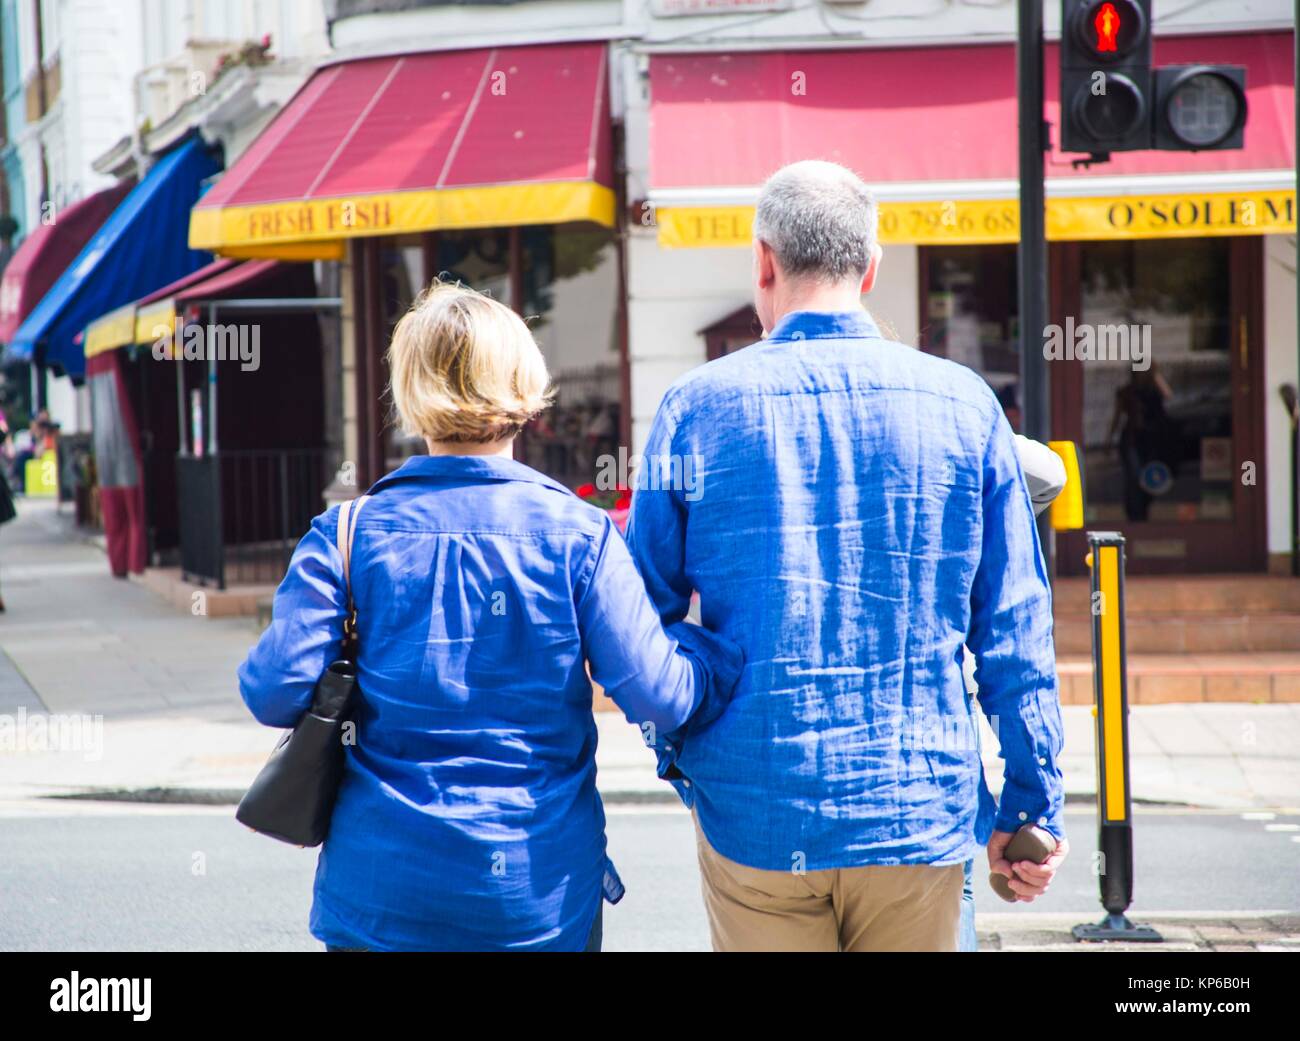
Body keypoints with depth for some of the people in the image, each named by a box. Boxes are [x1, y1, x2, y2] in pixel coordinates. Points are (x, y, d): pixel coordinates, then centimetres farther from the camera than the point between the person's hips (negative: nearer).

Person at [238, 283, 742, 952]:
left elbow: (275, 692, -10)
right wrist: (717, 645, 9)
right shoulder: (578, 534, -7)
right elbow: (661, 696, -11)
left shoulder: (347, 534, -5)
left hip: (382, 895, 1)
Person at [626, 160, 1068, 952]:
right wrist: (1035, 805, 9)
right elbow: (1014, 627, 1)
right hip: (920, 814, 1)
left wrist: (675, 750, 20)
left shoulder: (699, 406, -2)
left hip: (754, 821, -1)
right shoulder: (963, 404, 0)